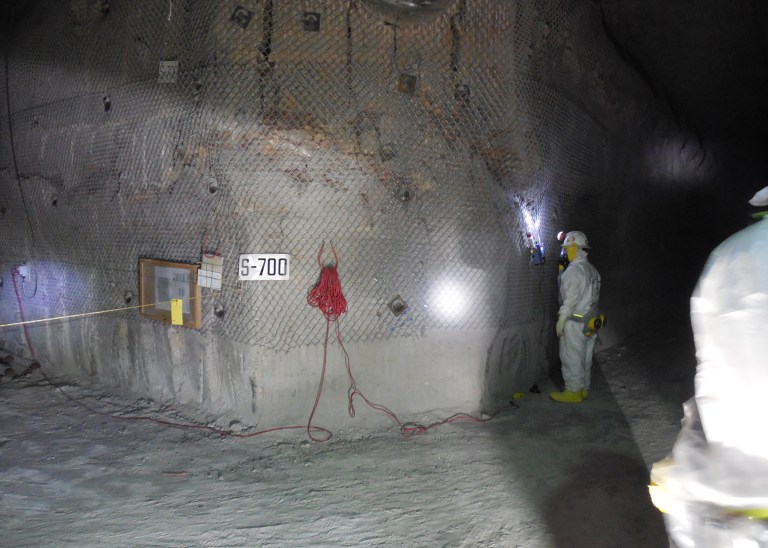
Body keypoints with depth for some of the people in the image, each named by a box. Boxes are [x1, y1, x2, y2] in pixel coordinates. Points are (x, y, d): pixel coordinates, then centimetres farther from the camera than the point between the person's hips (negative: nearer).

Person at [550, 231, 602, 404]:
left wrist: (560, 321, -15)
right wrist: (591, 318, 16)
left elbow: (570, 299, -20)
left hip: (574, 323, -9)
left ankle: (573, 392, 5)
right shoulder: (592, 270, 12)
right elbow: (594, 297, 13)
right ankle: (584, 389, 21)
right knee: (585, 357, 14)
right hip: (590, 322, 9)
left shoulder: (573, 270, -16)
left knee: (571, 358, -1)